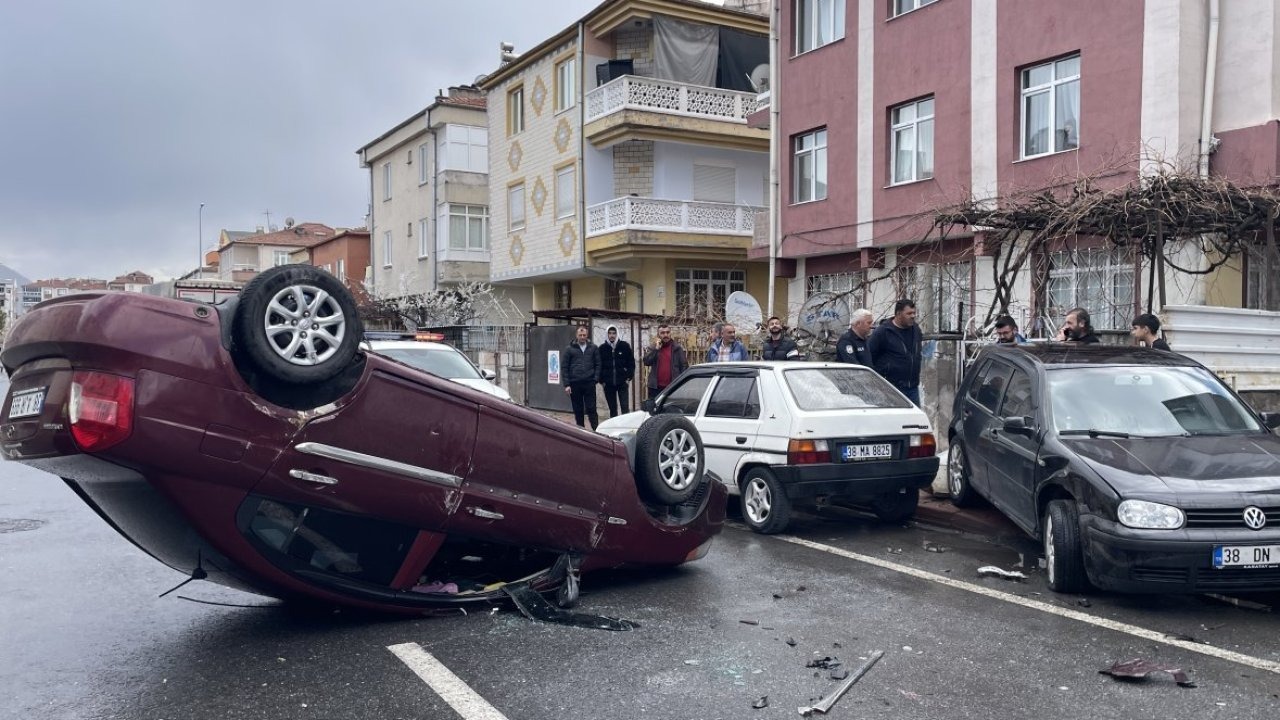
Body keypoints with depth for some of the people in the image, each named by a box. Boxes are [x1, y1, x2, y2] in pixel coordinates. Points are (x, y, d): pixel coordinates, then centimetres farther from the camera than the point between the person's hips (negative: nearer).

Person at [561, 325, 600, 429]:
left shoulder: (593, 348, 6)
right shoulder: (569, 349, 3)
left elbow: (597, 365, 7)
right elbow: (564, 367, 2)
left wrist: (595, 379, -5)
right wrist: (566, 384, -5)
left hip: (589, 383, 0)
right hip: (574, 384, 0)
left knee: (591, 409, -2)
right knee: (578, 411, 7)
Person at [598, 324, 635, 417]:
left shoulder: (624, 346, 0)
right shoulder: (602, 348, 3)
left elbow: (631, 362, 4)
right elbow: (599, 365, 8)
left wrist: (629, 377, -3)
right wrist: (601, 380, 2)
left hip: (622, 382, -2)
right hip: (608, 384, 2)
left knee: (625, 407, -6)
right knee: (612, 409, 8)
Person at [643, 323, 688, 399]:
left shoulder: (677, 348, 4)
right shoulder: (653, 348, 10)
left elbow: (684, 366, 2)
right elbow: (646, 362, -6)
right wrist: (656, 349, -12)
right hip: (655, 387, 2)